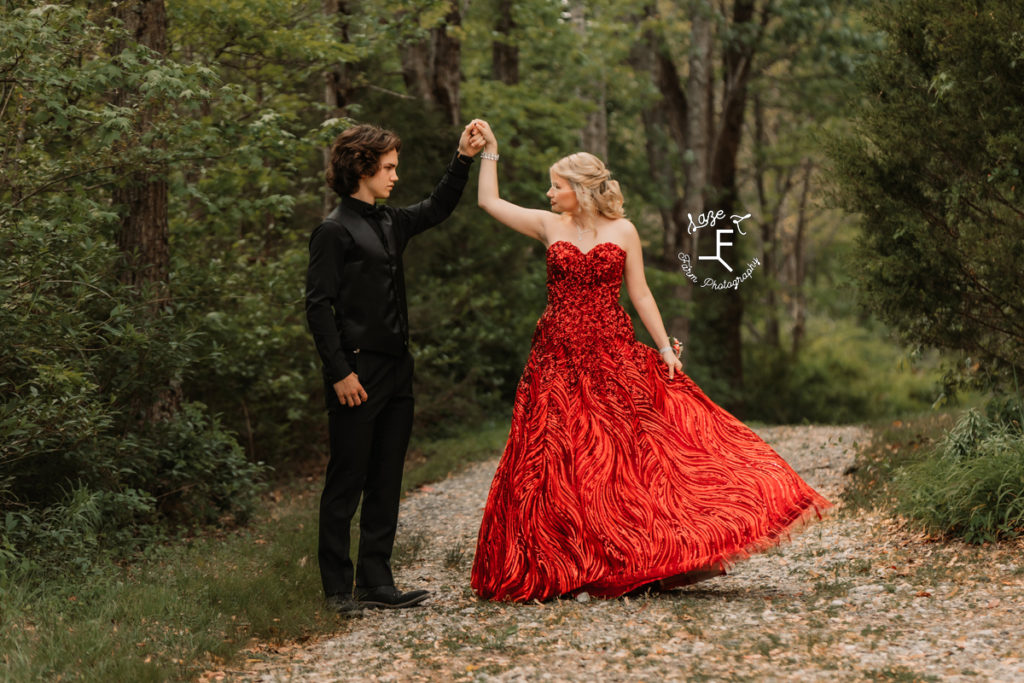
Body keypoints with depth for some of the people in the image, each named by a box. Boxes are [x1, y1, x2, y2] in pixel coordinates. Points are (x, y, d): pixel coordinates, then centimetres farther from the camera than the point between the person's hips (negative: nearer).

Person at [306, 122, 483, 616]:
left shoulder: (389, 224, 14)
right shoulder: (334, 231, -8)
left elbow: (438, 208, 29)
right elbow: (318, 305, -12)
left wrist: (463, 160, 17)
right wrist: (339, 372, -17)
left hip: (396, 371, 8)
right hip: (358, 373, -8)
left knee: (386, 482, 9)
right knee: (346, 482, -2)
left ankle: (375, 582, 14)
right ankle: (337, 588, 5)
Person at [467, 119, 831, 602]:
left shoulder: (622, 231, 2)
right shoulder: (549, 226, 6)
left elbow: (640, 294, 3)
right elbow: (489, 201, 11)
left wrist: (664, 346, -4)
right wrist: (489, 150, 9)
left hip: (615, 355, -1)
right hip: (559, 358, 1)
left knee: (634, 449, -6)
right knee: (559, 461, -2)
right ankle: (566, 568, 7)